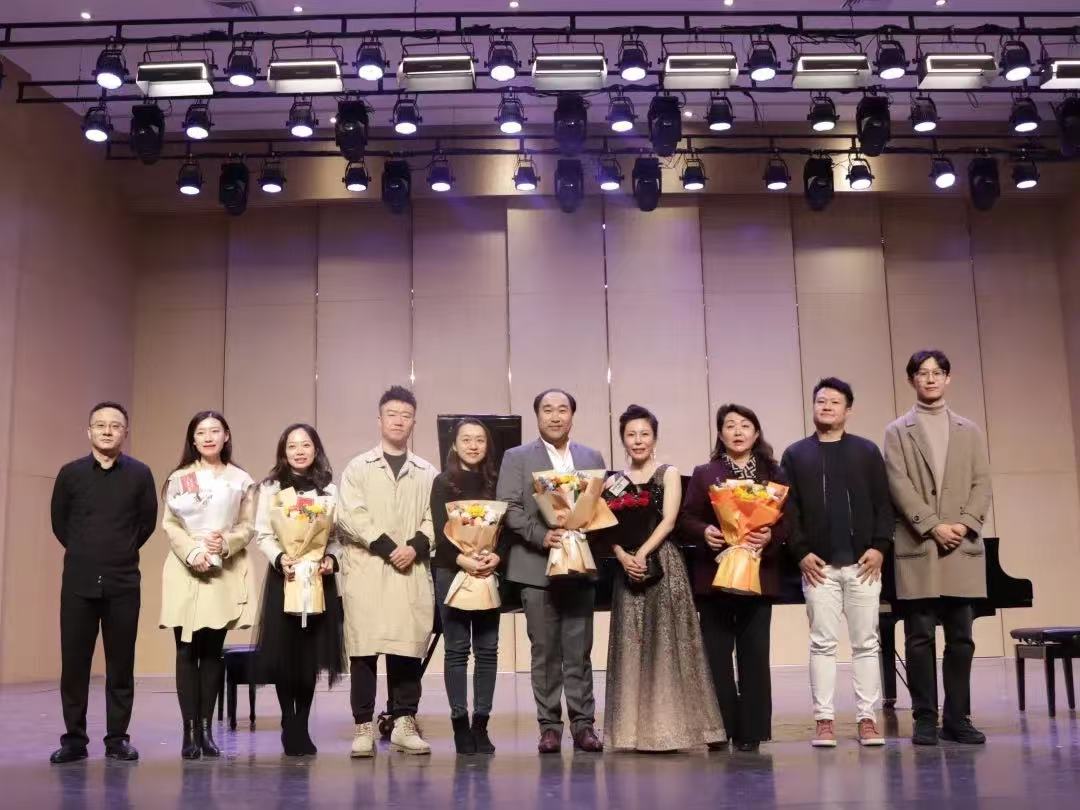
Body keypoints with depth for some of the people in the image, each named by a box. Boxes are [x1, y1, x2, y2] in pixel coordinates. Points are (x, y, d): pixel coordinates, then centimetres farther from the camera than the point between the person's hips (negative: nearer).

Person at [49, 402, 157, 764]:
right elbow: (59, 520, 12)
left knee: (121, 663, 4)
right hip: (78, 581, 1)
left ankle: (117, 738, 12)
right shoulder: (70, 473, 1)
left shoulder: (140, 474, -1)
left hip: (124, 582, 0)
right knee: (74, 661, 2)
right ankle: (74, 738, 13)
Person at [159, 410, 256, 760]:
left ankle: (206, 729, 7)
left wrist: (226, 543, -15)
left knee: (212, 651, 2)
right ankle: (189, 731, 0)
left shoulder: (241, 480, 8)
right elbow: (170, 525, 1)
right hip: (186, 570, 0)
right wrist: (194, 553, -14)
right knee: (187, 651, -3)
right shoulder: (179, 478, 7)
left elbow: (248, 527, 5)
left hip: (226, 572, 1)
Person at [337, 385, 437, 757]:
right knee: (364, 649, -3)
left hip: (412, 572, 2)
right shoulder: (357, 468, 9)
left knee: (408, 647, 0)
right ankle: (364, 727, 3)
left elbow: (434, 518, 7)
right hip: (366, 570, -1)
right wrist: (387, 548, -12)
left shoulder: (427, 473, 15)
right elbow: (351, 516, -3)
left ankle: (404, 724, 8)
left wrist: (415, 547, -11)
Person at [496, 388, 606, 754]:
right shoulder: (517, 458, 5)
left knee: (579, 651, 4)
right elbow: (508, 509, -4)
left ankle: (583, 724, 10)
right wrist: (541, 535, -17)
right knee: (545, 652, 3)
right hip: (537, 567, -2)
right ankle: (549, 726, 10)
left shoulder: (592, 458, 14)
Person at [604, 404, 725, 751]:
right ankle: (635, 730, 10)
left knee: (665, 642, -4)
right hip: (628, 568, 4)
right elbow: (608, 528, 6)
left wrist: (642, 554, -17)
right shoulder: (614, 482, 12)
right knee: (630, 645, 4)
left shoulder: (668, 474, 4)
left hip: (663, 565, -3)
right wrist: (623, 557, -11)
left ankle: (668, 728, 2)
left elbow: (668, 521, -7)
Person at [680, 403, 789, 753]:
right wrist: (704, 531, -17)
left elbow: (788, 521, 3)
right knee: (717, 654, 2)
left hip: (758, 574, 0)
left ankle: (751, 731, 9)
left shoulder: (774, 474, 8)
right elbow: (686, 518, 3)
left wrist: (771, 536, -17)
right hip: (715, 574, 0)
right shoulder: (704, 474, 8)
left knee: (754, 654, 2)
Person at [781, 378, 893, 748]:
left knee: (866, 642, 5)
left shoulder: (867, 451, 8)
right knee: (822, 643, 1)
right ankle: (824, 720, 6)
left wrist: (880, 546, -7)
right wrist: (801, 551, -7)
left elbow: (883, 503, 4)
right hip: (818, 564, 0)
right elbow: (789, 509, 2)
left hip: (863, 562, 1)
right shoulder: (795, 455, 7)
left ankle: (867, 718, 11)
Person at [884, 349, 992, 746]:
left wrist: (965, 524, -9)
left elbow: (982, 484, 7)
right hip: (918, 548, -2)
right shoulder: (898, 431, 7)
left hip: (964, 548, 2)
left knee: (961, 637, 3)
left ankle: (957, 717, 10)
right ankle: (925, 719, 4)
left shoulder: (970, 431, 15)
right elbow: (900, 486, -4)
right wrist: (933, 526, -13)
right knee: (920, 636, -1)